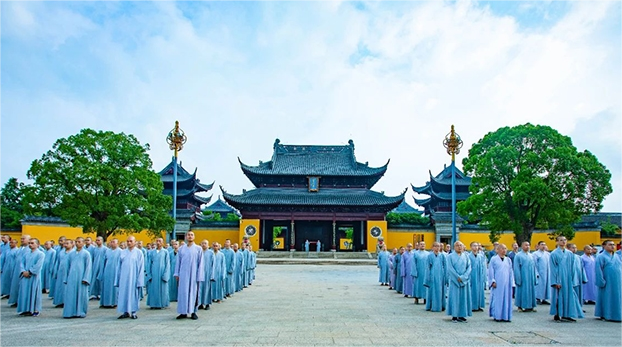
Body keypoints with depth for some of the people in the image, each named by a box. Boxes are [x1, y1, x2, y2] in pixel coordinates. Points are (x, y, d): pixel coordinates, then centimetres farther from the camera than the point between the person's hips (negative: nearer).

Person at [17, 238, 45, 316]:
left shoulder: (40, 254, -4)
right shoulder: (26, 253, 14)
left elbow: (38, 265, -13)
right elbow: (22, 263, 8)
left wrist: (29, 271, -16)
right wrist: (23, 271, -8)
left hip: (34, 277, -6)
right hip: (25, 276, 6)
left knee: (34, 292, -2)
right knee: (25, 292, 5)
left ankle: (35, 310, 5)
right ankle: (26, 309, 13)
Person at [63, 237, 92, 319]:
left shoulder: (86, 253, 3)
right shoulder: (71, 254, 14)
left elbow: (88, 266, -2)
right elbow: (68, 266, 16)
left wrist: (85, 278, -11)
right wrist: (65, 279, 9)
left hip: (81, 277, -3)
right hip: (71, 277, 4)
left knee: (81, 295, 0)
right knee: (70, 295, 1)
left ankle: (80, 312, 8)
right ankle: (71, 312, 7)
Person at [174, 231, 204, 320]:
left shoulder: (198, 249, 1)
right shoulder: (181, 249, 7)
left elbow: (200, 263, 0)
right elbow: (178, 262, 9)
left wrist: (199, 276, -6)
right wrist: (177, 274, 3)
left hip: (193, 274, -2)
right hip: (183, 274, 2)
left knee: (193, 292, 2)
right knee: (183, 292, 3)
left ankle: (193, 312, 10)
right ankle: (183, 312, 11)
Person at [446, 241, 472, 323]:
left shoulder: (466, 256, 9)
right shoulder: (450, 256, 1)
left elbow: (469, 267, 1)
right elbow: (450, 268, -7)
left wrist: (463, 277, -12)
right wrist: (458, 277, -15)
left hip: (464, 280, 3)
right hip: (454, 280, -3)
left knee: (464, 297, 4)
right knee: (455, 297, -2)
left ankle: (461, 315, 11)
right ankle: (454, 316, 3)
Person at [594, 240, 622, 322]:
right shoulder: (601, 257, -7)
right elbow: (598, 270, -11)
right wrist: (602, 282, -17)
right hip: (607, 283, -6)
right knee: (607, 299, -1)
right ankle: (606, 315, 6)